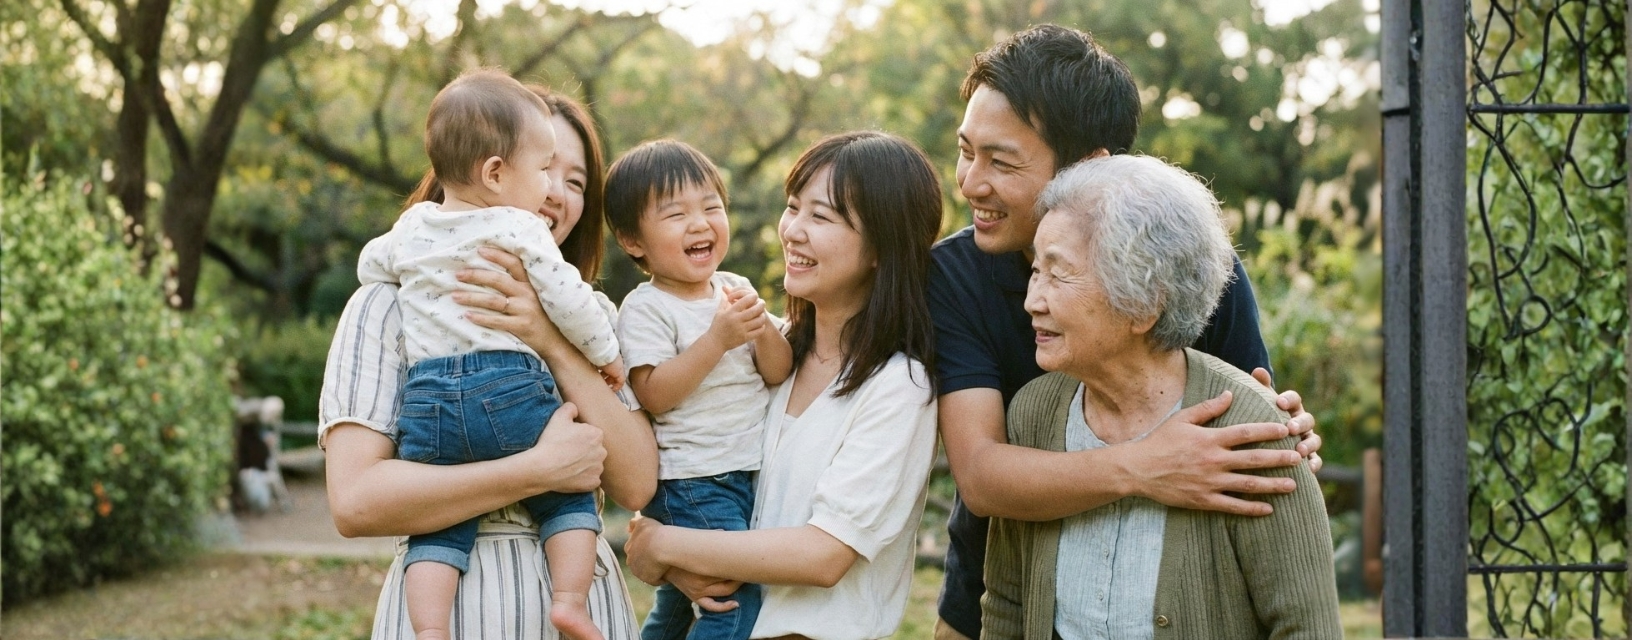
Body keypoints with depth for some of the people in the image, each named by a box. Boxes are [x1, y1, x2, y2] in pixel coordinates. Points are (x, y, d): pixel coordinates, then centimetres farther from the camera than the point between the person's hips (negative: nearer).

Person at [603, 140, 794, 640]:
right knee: (740, 598, -14)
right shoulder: (645, 308, -11)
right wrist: (718, 339, -25)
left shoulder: (737, 290, 6)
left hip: (750, 474, 7)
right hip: (692, 484, -7)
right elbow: (653, 395, -20)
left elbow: (779, 374, 4)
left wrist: (763, 330, -16)